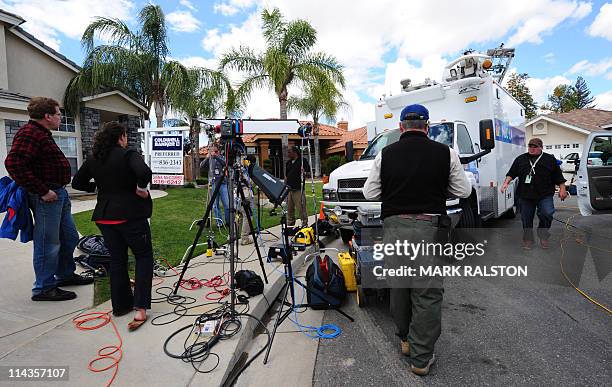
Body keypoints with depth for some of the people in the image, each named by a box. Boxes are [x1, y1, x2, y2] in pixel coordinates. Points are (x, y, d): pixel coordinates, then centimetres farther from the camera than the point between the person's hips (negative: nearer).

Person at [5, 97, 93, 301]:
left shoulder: (42, 133, 18)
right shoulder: (29, 134, -15)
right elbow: (14, 164, -27)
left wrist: (59, 190, 18)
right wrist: (42, 191, -24)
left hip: (59, 193, 11)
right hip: (47, 197, -11)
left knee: (69, 238, 19)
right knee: (48, 243, -1)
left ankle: (65, 274, 35)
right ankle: (44, 288, 12)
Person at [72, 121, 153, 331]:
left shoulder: (93, 159, 8)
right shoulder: (129, 154, -11)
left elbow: (77, 182, 15)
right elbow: (144, 172, -31)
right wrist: (141, 188, -14)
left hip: (105, 217, 6)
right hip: (131, 215, -6)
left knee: (117, 259, 16)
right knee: (144, 257, 5)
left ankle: (121, 305, 24)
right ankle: (140, 308, -5)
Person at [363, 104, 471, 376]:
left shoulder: (385, 154, 0)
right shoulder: (445, 153, -1)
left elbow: (370, 193, 3)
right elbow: (463, 191, 7)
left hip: (394, 226, 2)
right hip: (429, 227, -1)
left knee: (398, 285, 18)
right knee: (427, 292, 7)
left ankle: (405, 339, 36)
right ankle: (421, 358, 16)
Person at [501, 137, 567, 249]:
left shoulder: (550, 159, 10)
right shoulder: (520, 159, 13)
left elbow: (558, 176, 10)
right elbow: (512, 173, 12)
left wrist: (562, 189, 4)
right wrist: (506, 182, -3)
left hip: (545, 195, -1)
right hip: (525, 196, 2)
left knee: (547, 214, -17)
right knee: (526, 219, 5)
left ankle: (543, 236, 6)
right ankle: (528, 240, 19)